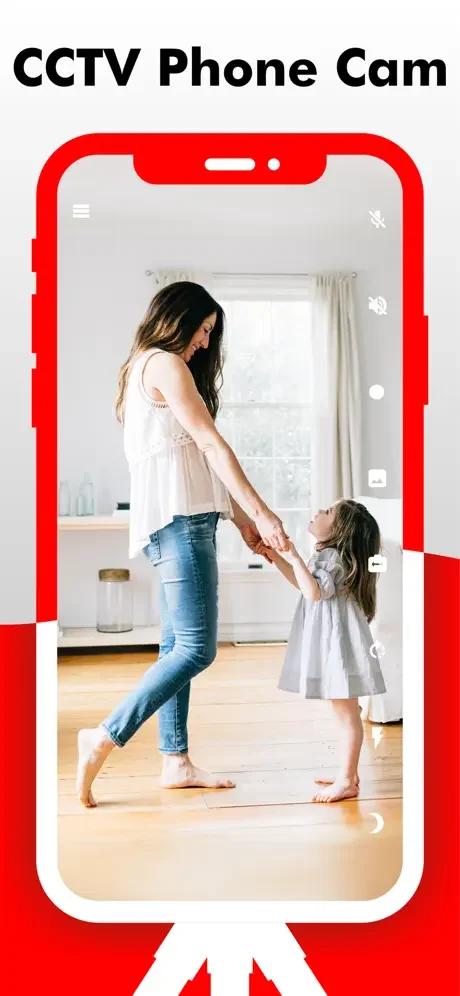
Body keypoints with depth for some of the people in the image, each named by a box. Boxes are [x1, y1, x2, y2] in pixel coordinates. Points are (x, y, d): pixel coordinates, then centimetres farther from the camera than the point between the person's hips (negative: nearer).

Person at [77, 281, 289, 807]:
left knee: (177, 645, 9)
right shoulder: (166, 365, -6)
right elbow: (213, 446, -11)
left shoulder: (144, 367, 24)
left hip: (176, 521, 11)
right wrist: (260, 512, -10)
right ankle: (106, 737, -9)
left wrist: (240, 519, 15)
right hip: (179, 518, -11)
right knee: (196, 648, -12)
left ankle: (176, 761, 14)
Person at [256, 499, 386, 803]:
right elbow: (301, 581, 29)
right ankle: (349, 774, 27)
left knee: (347, 715, -3)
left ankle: (346, 782, 3)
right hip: (330, 644, 11)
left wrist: (294, 556, -26)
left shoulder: (333, 558, -18)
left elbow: (313, 591, -30)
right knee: (345, 714, 17)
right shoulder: (328, 556, 14)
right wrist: (275, 557, 22)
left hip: (339, 644, -11)